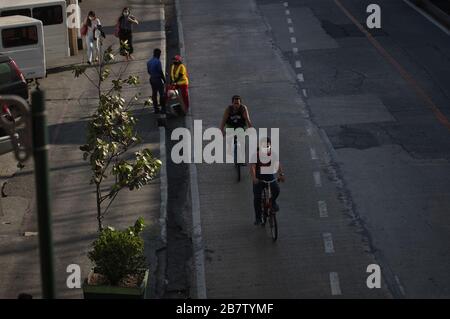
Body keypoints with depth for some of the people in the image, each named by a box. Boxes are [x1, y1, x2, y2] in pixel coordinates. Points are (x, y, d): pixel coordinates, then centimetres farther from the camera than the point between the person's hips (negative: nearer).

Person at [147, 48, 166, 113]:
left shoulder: (149, 62, 6)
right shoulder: (158, 61, -17)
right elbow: (160, 72, -17)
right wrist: (164, 79, -8)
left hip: (152, 79, 8)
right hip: (158, 79, -8)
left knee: (154, 93, 11)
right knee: (162, 94, 0)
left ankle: (156, 108, 15)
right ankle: (163, 108, 0)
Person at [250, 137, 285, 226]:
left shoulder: (274, 154, -5)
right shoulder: (256, 155, -11)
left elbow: (278, 165, -14)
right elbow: (252, 167, -20)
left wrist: (281, 174, -31)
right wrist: (254, 178, -37)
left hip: (270, 176, 1)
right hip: (259, 178, -1)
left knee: (276, 189, -23)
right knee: (257, 197, -7)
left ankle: (273, 201, 11)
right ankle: (258, 217, 8)